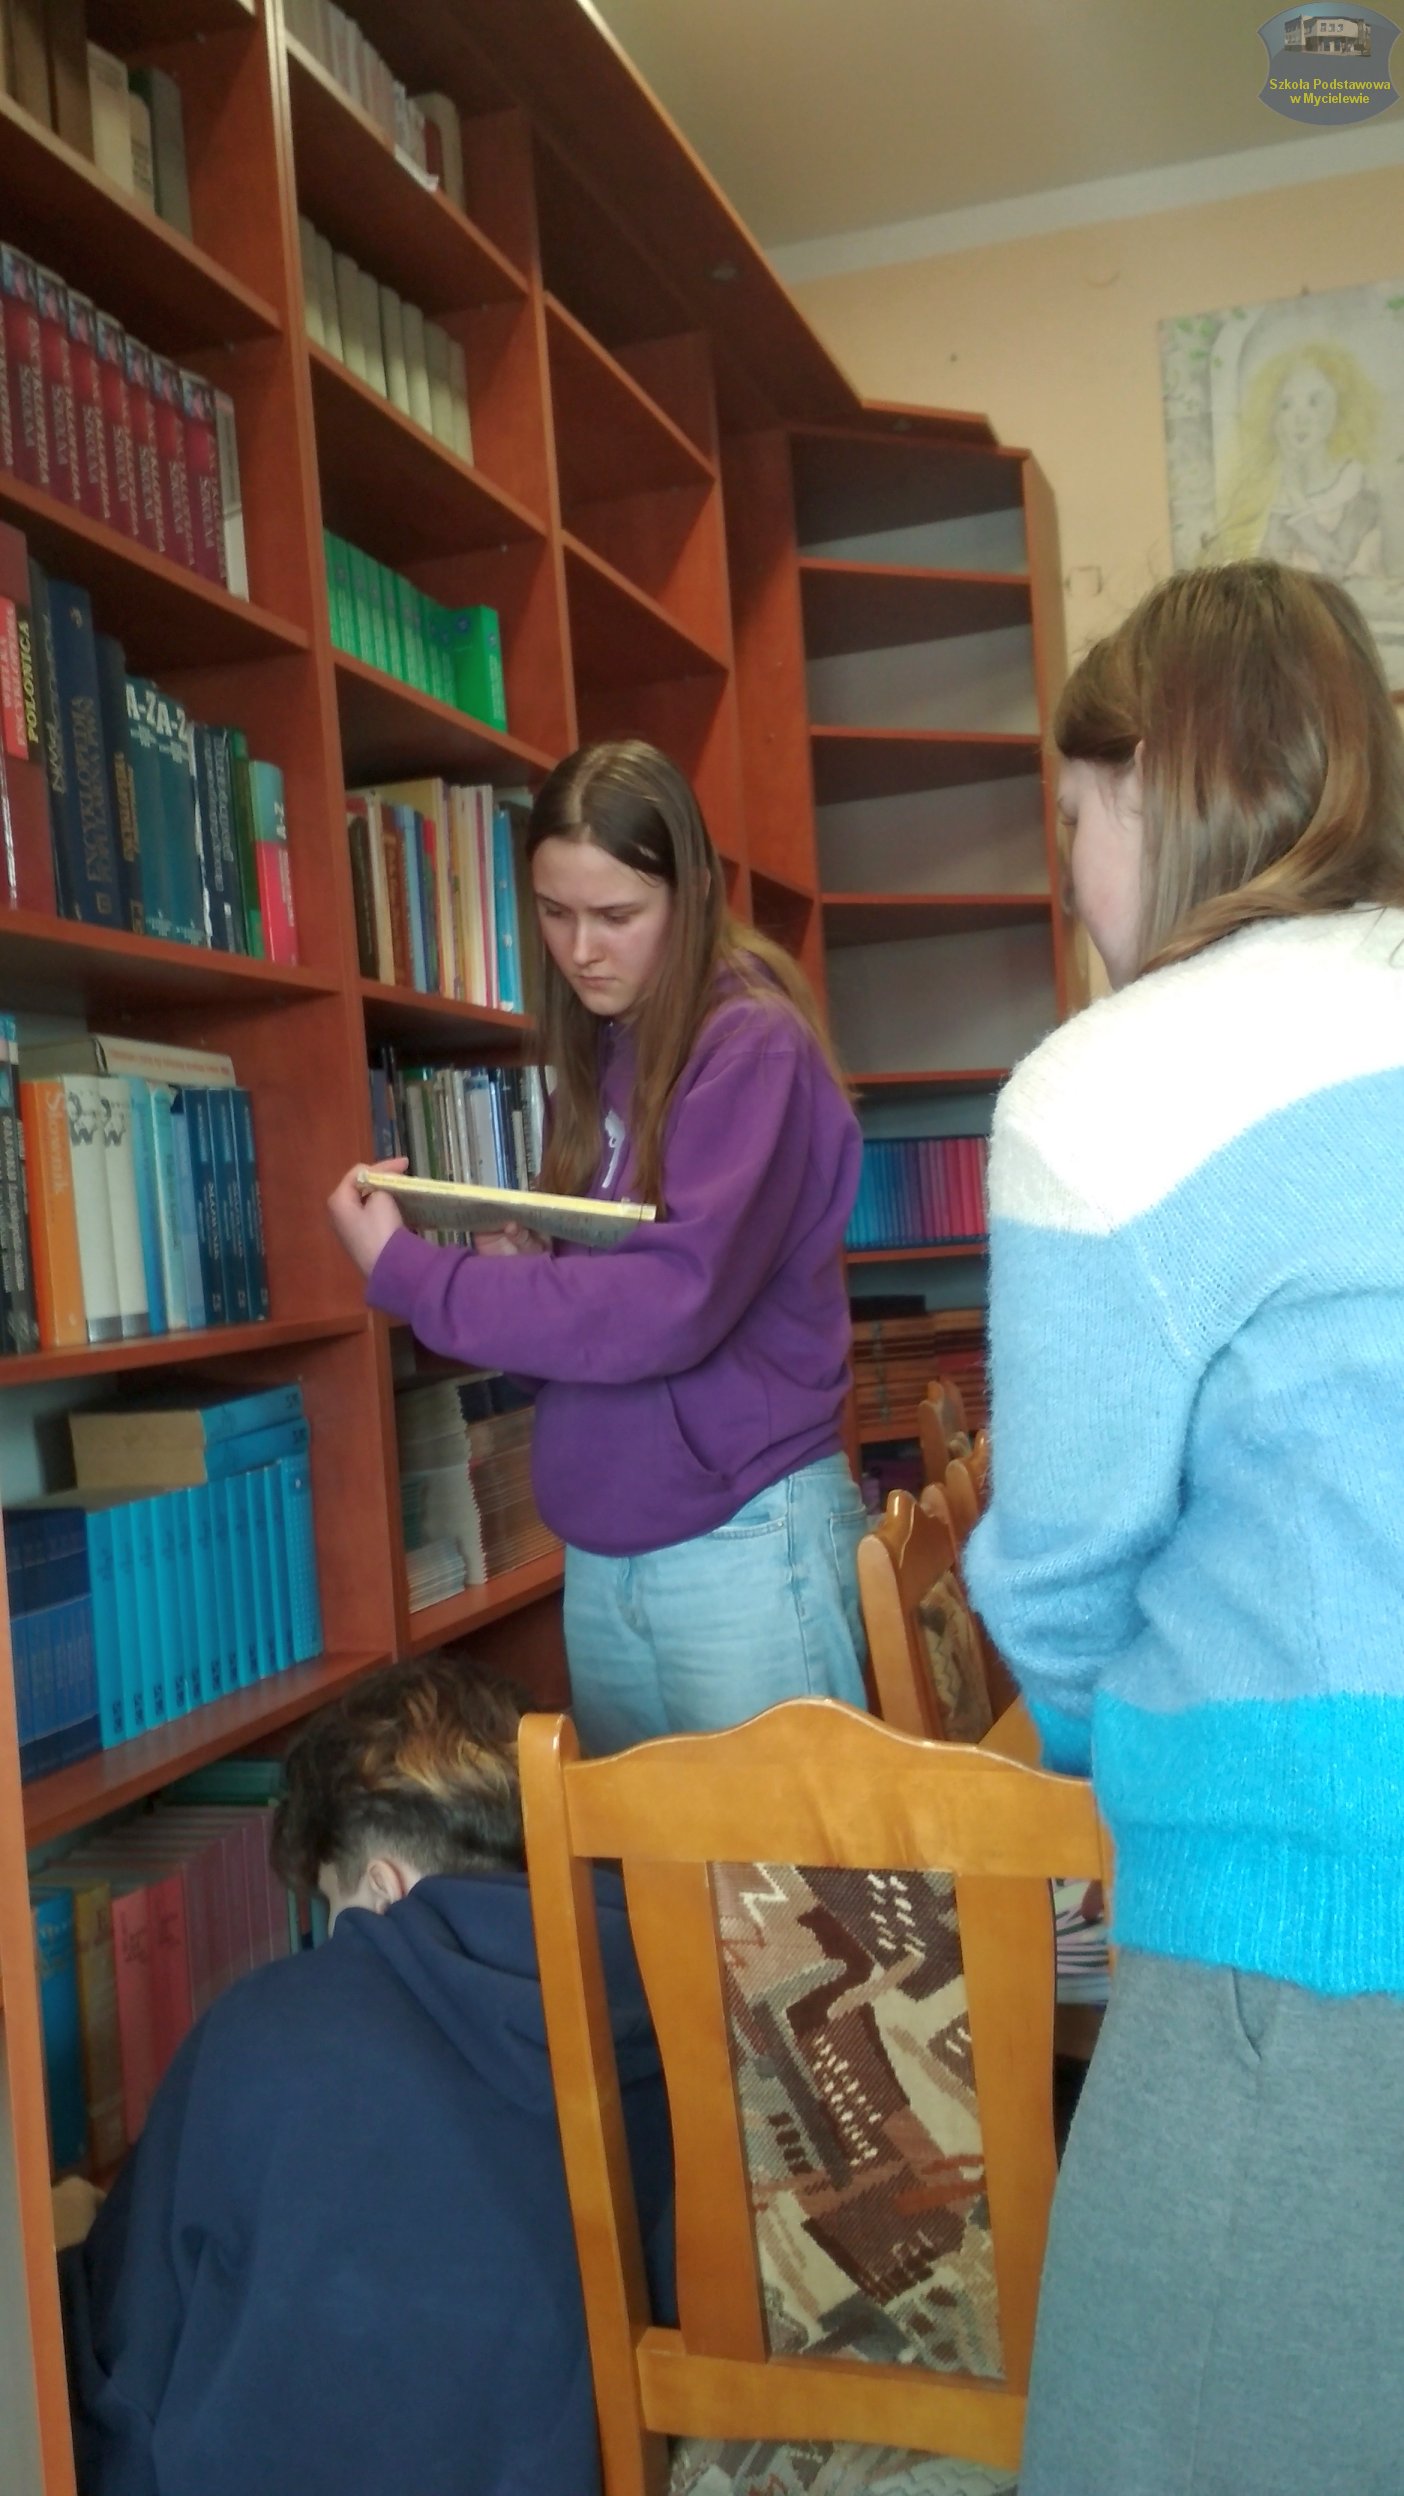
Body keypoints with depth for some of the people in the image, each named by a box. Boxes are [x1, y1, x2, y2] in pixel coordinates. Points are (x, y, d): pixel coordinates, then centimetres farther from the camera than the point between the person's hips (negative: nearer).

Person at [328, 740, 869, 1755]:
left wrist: (409, 1272, -17)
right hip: (601, 1543, 7)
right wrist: (526, 1259, -9)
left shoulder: (753, 1047, -13)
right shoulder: (602, 1052, 9)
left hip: (743, 1539, -7)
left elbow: (670, 1305, -22)